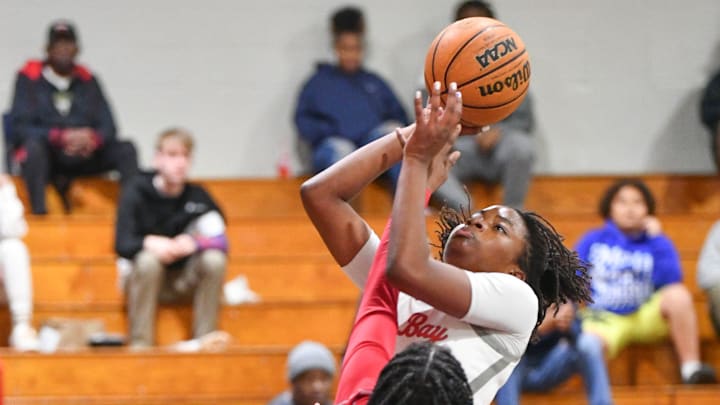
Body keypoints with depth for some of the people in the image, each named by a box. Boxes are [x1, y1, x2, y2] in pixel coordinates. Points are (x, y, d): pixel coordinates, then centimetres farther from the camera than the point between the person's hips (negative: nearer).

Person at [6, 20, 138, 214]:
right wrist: (62, 137, -23)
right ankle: (39, 212, -42)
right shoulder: (29, 77, 1)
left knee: (126, 150, -19)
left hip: (84, 154, 4)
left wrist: (92, 139, -18)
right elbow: (21, 128, -8)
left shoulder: (87, 80, 12)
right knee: (33, 146, -37)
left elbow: (107, 127, 7)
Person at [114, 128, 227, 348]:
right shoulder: (136, 192, -11)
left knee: (214, 260, -25)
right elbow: (122, 245, -18)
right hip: (142, 277, -2)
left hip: (183, 281, 2)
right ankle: (140, 343, -29)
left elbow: (220, 241, -12)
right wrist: (150, 243, -38)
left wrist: (194, 243, -33)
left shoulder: (197, 196, -4)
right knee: (148, 259, -34)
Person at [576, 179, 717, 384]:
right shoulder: (592, 241, 9)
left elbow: (671, 281, -9)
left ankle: (691, 369, -26)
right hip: (605, 320, -3)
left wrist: (657, 239, -8)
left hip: (647, 318, 3)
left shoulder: (656, 242, 9)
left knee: (678, 295, -30)